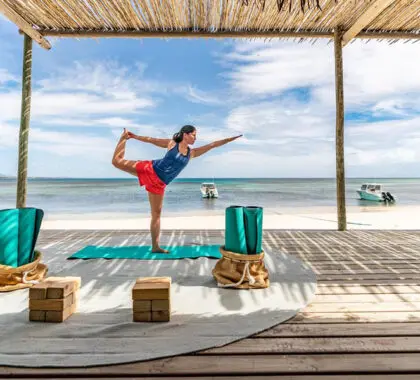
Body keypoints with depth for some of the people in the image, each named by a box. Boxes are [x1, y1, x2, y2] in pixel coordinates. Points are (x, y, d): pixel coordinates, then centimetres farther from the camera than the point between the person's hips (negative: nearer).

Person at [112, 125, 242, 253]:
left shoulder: (191, 153, 9)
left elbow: (212, 145, 8)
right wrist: (134, 136, 12)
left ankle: (155, 246, 9)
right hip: (150, 170, -3)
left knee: (156, 213, 4)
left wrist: (229, 139, 8)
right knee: (117, 161, -5)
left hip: (159, 184, 3)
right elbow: (152, 140, 9)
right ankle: (124, 137, 21)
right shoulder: (172, 143, 1)